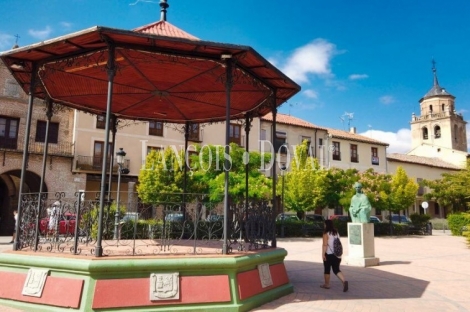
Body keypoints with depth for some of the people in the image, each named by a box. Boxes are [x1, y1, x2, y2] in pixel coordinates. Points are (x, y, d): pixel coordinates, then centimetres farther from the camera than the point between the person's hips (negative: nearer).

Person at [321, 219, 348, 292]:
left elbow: (325, 245, -18)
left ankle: (326, 284, 20)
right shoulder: (336, 233, 9)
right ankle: (344, 281, -15)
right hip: (336, 255, 6)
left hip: (329, 254, -6)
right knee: (336, 270, 7)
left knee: (327, 270, 10)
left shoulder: (326, 234, -12)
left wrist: (323, 254, -16)